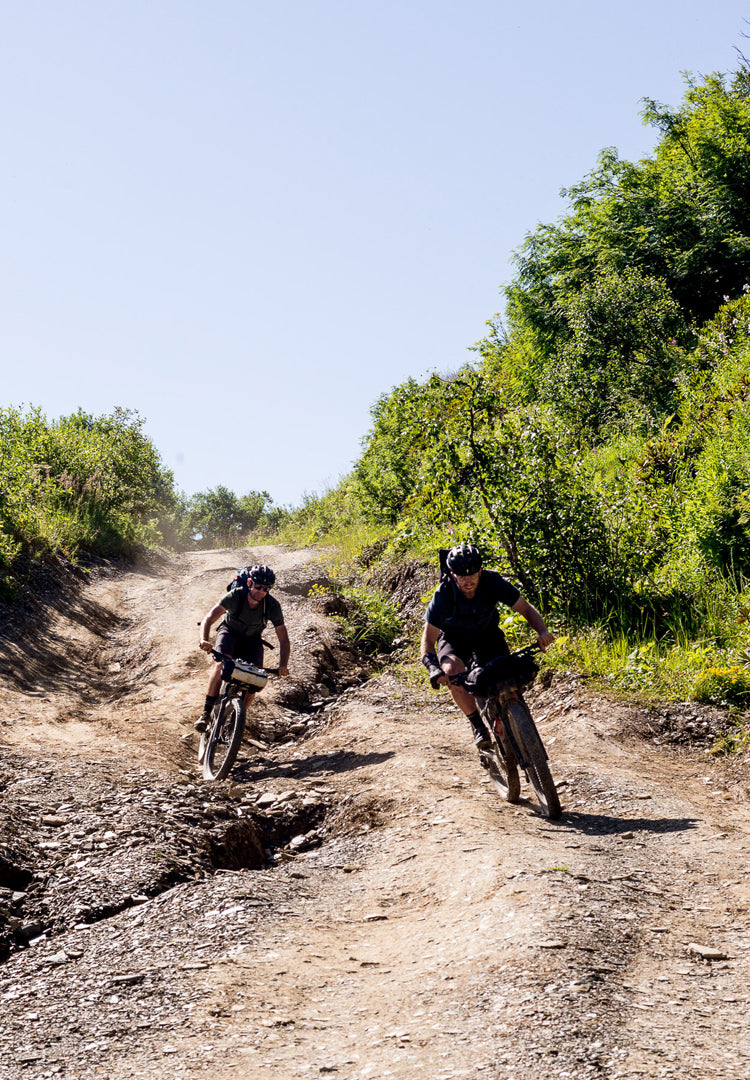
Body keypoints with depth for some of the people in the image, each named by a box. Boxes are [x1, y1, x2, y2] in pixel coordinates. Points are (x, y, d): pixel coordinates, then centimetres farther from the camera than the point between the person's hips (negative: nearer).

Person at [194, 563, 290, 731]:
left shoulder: (272, 605, -27)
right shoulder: (235, 596, -30)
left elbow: (283, 639, -25)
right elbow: (209, 618, -36)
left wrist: (283, 664, -42)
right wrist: (204, 640, -56)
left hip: (252, 639, 2)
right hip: (230, 631, -2)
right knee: (222, 663, -30)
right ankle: (206, 713, -27)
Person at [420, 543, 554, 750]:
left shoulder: (493, 582, -27)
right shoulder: (443, 594, -31)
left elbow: (526, 609, -19)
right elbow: (428, 639, -26)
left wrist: (542, 632, -39)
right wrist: (434, 670, -43)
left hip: (487, 633, 2)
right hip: (454, 638, -2)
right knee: (452, 671, -34)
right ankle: (477, 725, -15)